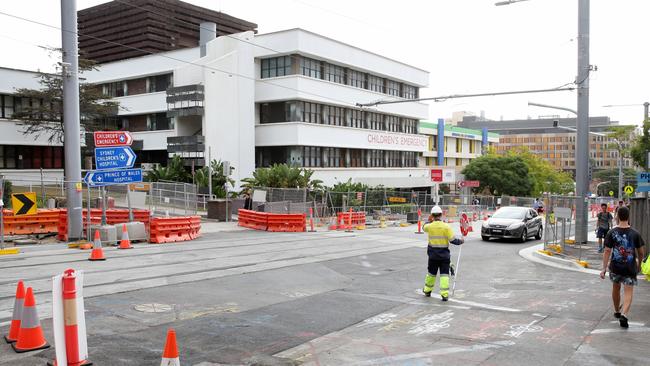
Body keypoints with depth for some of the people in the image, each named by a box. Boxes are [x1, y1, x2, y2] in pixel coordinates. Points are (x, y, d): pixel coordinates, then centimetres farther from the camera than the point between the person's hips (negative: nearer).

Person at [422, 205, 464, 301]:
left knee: (431, 273, 19)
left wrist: (429, 221, 36)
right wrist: (460, 241, 7)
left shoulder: (429, 226, -7)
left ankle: (427, 291, 33)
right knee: (444, 274, 3)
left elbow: (424, 228, 19)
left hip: (433, 255, 2)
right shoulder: (446, 227, -12)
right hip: (444, 254, -2)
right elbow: (452, 240, -12)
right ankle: (444, 294, -3)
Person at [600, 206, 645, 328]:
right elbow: (640, 253, 3)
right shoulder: (635, 234, -5)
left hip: (615, 267, 1)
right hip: (630, 268, -1)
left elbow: (607, 251, -9)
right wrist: (639, 264, 21)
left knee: (616, 288, 22)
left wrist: (604, 269, -5)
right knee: (628, 293, 0)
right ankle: (624, 314, -20)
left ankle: (617, 311, 39)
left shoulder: (612, 233, -7)